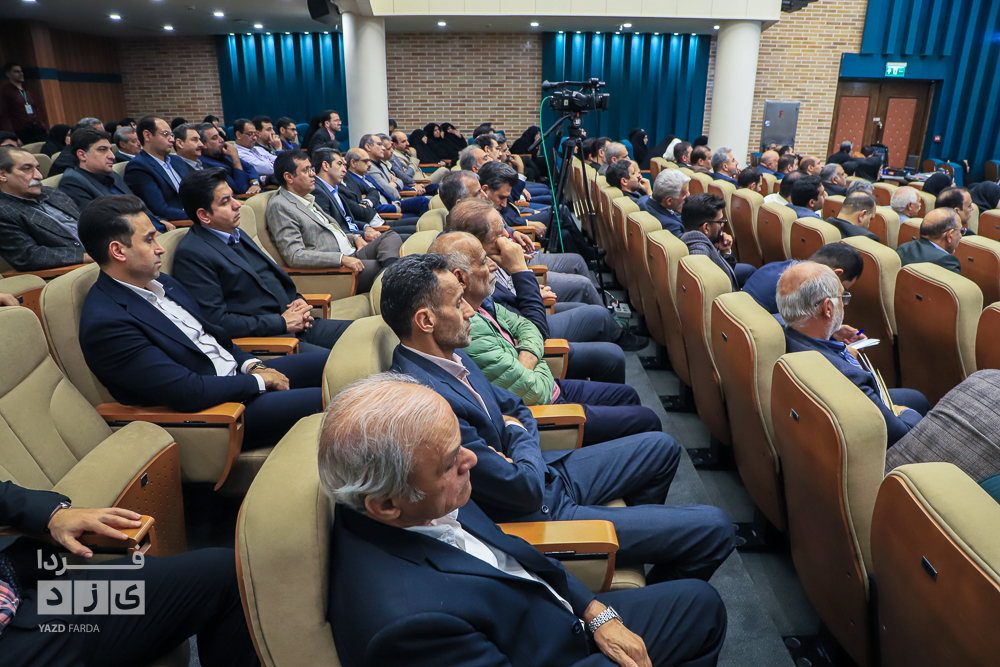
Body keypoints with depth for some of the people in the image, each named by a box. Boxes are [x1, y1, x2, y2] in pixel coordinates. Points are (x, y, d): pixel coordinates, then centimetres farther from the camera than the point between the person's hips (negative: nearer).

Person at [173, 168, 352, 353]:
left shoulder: (235, 234, 17)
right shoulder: (191, 254, -10)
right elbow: (216, 321, -16)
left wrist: (297, 299, 5)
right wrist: (282, 323, -14)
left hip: (294, 323, 9)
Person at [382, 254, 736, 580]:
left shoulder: (450, 355, -1)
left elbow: (517, 408, 11)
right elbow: (526, 490, -28)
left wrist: (518, 431, -12)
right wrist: (520, 435, -7)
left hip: (541, 475, 9)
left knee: (662, 447, 21)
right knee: (714, 528, -6)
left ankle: (642, 529, 41)